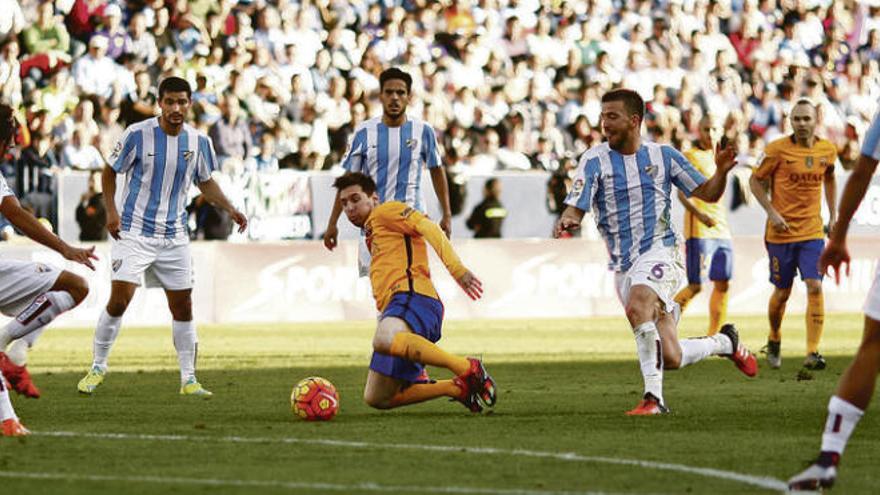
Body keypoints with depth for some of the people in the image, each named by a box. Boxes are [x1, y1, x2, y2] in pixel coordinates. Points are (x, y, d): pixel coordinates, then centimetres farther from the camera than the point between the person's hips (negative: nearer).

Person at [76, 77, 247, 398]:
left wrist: (230, 209, 1)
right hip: (134, 232, -4)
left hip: (174, 236, 4)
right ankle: (98, 367, 6)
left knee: (182, 308, 5)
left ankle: (188, 380, 14)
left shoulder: (198, 141, 0)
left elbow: (205, 182, 16)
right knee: (119, 301, -12)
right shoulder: (138, 134, -11)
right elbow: (110, 172, 1)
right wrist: (111, 211, -11)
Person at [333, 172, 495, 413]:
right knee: (376, 399, 2)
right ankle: (458, 388, 1)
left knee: (383, 340, -43)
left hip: (413, 296, -10)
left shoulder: (385, 212, 10)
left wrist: (456, 268, -21)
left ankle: (467, 368, -37)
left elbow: (429, 228, -7)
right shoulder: (371, 235, 38)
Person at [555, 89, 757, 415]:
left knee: (637, 306, -36)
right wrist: (566, 221, -33)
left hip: (659, 251, -2)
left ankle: (654, 397, -31)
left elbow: (708, 194, 10)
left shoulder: (663, 155, 3)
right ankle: (724, 343, 32)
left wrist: (721, 172, -12)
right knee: (670, 359, 1)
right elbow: (576, 208, -9)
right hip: (622, 263, 3)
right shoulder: (595, 160, 0)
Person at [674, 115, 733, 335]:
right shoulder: (691, 156, -7)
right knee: (696, 286, -11)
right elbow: (682, 193, -16)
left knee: (722, 284, 5)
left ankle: (713, 337, 12)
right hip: (699, 231, -8)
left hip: (721, 231, 8)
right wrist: (700, 215, -28)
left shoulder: (716, 158, 18)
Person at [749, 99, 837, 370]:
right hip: (781, 231, -2)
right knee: (782, 293, 6)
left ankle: (813, 353, -13)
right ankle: (774, 341, 34)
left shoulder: (827, 150, 3)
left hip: (812, 232, 2)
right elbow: (755, 180, -1)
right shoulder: (777, 149, -9)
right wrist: (772, 212, -12)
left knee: (815, 288, -13)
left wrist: (833, 216, 17)